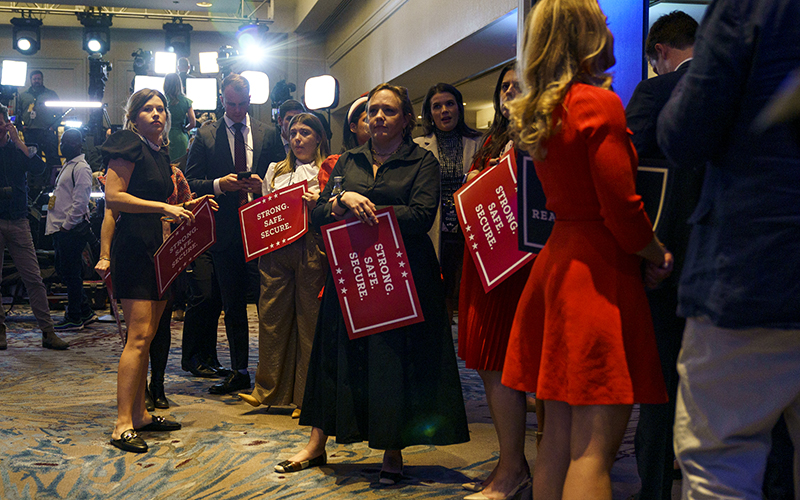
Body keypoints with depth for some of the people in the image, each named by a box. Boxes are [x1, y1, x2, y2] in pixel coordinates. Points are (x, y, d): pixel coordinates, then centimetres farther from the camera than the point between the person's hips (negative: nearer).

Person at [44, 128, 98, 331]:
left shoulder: (81, 168, -11)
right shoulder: (67, 166, 19)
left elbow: (80, 201, -18)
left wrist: (66, 225, -17)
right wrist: (58, 225, 16)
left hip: (71, 229, -10)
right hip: (61, 228, 10)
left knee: (71, 274, -4)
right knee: (63, 270, 13)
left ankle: (74, 318, 5)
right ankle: (86, 312, 20)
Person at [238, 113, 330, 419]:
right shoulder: (275, 170, 22)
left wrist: (319, 202, -16)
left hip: (312, 248, -4)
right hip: (276, 249, 4)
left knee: (309, 319, -1)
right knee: (270, 316, 1)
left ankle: (306, 397, 8)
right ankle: (268, 391, 12)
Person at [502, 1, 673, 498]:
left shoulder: (538, 112, 12)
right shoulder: (599, 104, -12)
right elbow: (622, 209, -14)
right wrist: (659, 256, 0)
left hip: (557, 261, 8)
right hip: (602, 271, -8)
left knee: (560, 434, 13)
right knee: (594, 447, -6)